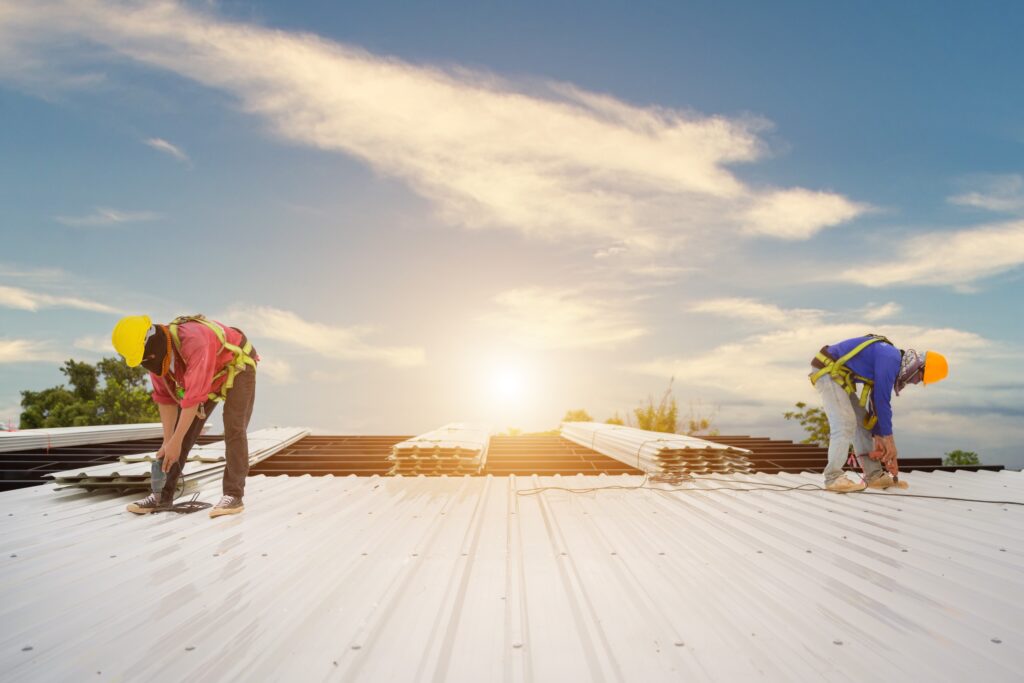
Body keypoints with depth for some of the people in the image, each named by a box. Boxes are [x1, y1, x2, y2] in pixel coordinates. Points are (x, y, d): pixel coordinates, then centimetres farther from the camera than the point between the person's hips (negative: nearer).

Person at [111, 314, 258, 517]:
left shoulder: (193, 341, -40)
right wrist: (167, 441, -12)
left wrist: (175, 442, -32)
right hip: (208, 377, 7)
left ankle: (233, 495, -17)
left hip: (237, 368, -7)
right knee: (184, 430, 1)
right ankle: (162, 494, 9)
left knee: (233, 430, -20)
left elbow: (194, 397, -37)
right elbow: (165, 398, -8)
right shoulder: (156, 354, -16)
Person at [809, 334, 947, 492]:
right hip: (827, 371, -11)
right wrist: (888, 438, -10)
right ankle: (833, 478, -13)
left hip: (837, 375, 11)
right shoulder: (890, 358, -18)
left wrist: (877, 435, 16)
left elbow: (876, 400, 18)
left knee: (862, 421, 11)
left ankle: (874, 475, 13)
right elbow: (882, 401, -18)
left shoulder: (892, 361, 13)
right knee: (845, 423, -16)